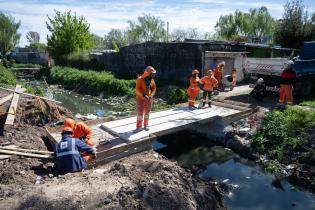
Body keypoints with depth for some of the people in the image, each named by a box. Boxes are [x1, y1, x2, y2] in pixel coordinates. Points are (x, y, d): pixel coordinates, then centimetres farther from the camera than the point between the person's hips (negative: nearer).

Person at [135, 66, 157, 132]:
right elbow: (137, 89, -20)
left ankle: (145, 125, 24)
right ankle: (139, 127, 5)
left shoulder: (151, 80, 0)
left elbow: (154, 89, 5)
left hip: (148, 99, 5)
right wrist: (144, 95, -28)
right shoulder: (140, 79, -15)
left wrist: (151, 96, -11)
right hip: (140, 98, -5)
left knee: (147, 112, 11)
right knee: (140, 113, -5)